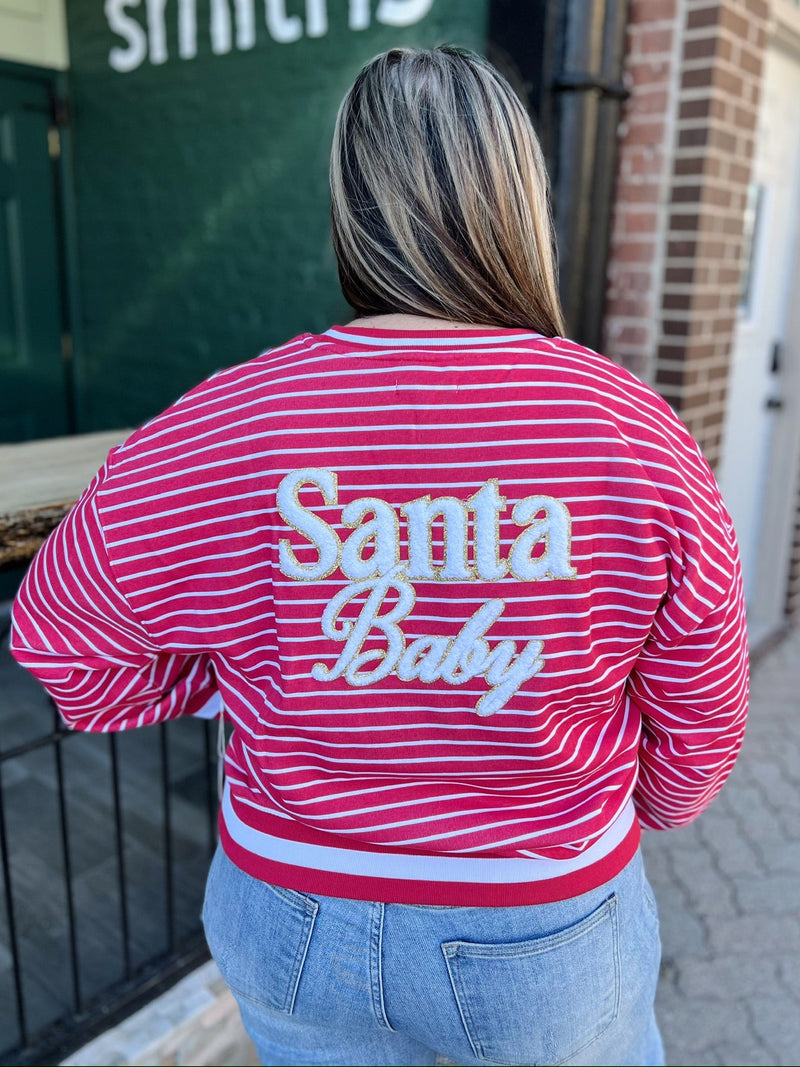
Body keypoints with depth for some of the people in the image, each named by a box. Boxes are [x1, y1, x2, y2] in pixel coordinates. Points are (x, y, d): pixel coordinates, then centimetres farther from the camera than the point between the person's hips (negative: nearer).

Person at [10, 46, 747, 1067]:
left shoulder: (217, 431, -19)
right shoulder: (640, 439, -20)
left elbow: (63, 635, -4)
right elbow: (698, 729, -6)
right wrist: (648, 808, 16)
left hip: (291, 917, 2)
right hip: (543, 940, 0)